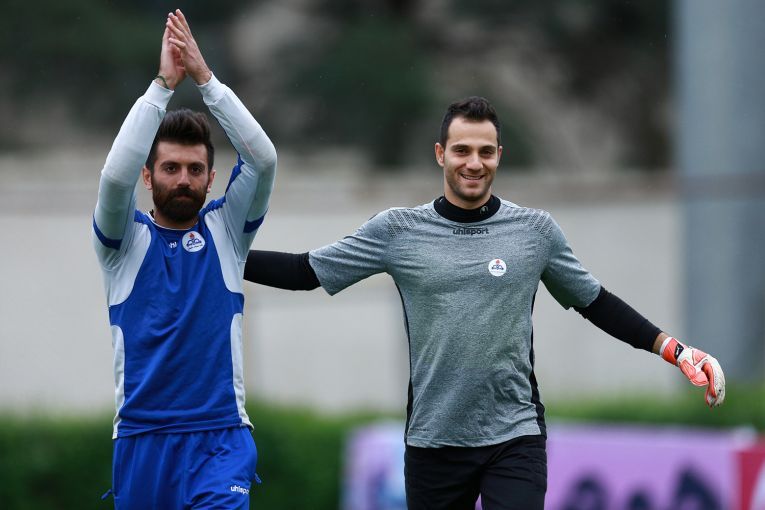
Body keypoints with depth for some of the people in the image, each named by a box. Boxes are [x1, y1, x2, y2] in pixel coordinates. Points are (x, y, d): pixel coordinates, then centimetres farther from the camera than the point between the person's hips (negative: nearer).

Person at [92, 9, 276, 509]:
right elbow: (116, 175, -16)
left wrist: (205, 77, -12)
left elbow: (263, 159, -7)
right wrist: (163, 84, -16)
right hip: (140, 438, 1)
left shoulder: (225, 230, 8)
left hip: (220, 438, -1)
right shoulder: (125, 239, 5)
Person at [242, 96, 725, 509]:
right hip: (433, 440, 1)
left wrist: (672, 347, 10)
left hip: (515, 437, -1)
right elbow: (304, 271, 5)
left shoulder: (537, 231, 4)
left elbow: (594, 301, 16)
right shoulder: (398, 230, 2)